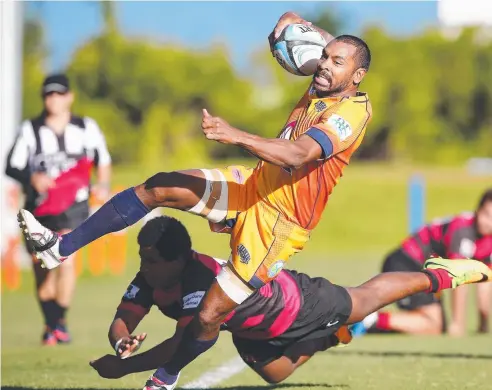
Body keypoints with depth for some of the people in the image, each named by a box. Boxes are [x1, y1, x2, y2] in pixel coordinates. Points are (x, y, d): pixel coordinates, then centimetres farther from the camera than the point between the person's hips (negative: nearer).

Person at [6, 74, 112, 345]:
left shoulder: (86, 128, 2)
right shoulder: (30, 130, 0)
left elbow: (103, 159, 16)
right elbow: (12, 167, -2)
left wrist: (103, 185, -1)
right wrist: (31, 178, -21)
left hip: (73, 207, -1)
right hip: (39, 209, 1)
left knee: (65, 260, -22)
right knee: (42, 271, 5)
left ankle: (60, 321, -7)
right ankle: (50, 324, 26)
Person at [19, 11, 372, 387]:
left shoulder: (353, 112, -22)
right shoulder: (321, 88, 3)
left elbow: (300, 153, -39)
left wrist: (237, 135, -50)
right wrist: (293, 23, -1)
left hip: (277, 222, -8)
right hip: (254, 185, 8)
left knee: (209, 316, -7)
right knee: (160, 188, -11)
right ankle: (60, 247, -7)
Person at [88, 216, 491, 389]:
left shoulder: (200, 279, -45)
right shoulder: (150, 279, -22)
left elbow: (186, 343, -51)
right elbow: (122, 321, -20)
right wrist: (123, 343, -45)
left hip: (295, 305, -6)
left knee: (362, 300, 16)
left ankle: (439, 275, 39)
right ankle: (331, 336, 51)